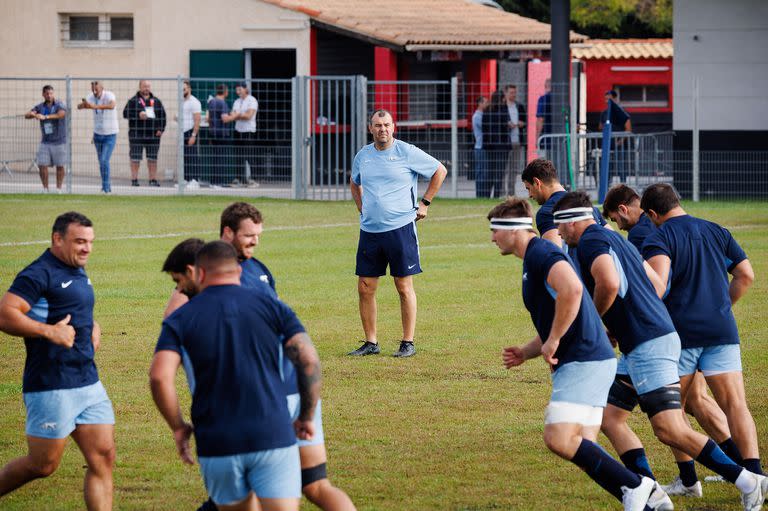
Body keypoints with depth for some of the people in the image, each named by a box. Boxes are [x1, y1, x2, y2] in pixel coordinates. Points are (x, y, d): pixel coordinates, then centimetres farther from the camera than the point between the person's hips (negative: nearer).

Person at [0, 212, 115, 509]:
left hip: (88, 382, 8)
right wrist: (50, 332, -23)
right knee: (43, 465, 0)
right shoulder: (39, 275, -12)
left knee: (103, 458, 1)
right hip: (51, 386, -8)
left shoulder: (78, 273, 17)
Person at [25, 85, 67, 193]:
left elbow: (61, 114, -31)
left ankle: (58, 189, 12)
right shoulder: (40, 107, 4)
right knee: (42, 165, -5)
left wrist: (45, 117, -45)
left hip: (59, 141, -3)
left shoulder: (60, 106, -9)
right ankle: (45, 189, 5)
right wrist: (32, 114, -33)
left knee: (60, 166, 1)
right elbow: (26, 115, -7)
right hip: (45, 142, 3)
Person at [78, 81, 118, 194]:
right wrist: (84, 104, -44)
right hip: (98, 134, 6)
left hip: (110, 135, -6)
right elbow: (79, 106, -18)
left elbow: (112, 105, -46)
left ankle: (106, 188, -9)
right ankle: (107, 185, 28)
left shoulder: (109, 96, -23)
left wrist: (95, 106, -61)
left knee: (104, 161, -16)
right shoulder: (92, 97, -6)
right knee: (101, 162, 13)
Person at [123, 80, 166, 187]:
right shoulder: (133, 101, 3)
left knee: (153, 158, 5)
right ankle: (134, 179, 2)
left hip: (153, 134, 3)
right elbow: (126, 113, -5)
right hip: (137, 135, -3)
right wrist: (138, 115, -18)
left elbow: (162, 115, 13)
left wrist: (161, 129, 1)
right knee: (135, 158, -2)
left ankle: (153, 179, 10)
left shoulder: (156, 101, 13)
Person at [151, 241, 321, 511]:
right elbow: (308, 360, -4)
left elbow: (160, 377, -10)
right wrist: (306, 417, 9)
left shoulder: (180, 320, 5)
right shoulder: (272, 307, 6)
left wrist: (178, 427, 4)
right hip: (273, 438, -1)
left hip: (216, 446, 1)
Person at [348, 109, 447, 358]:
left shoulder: (407, 152, -4)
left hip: (400, 227, -4)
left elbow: (440, 171, 6)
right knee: (365, 288, 2)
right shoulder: (363, 156, 10)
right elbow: (354, 183, 31)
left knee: (404, 287, -1)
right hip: (369, 230, 4)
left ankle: (408, 343, 5)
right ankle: (370, 343, 12)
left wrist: (425, 204, 4)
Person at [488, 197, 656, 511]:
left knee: (559, 439, -19)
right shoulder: (533, 260, 23)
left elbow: (571, 288, -31)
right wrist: (525, 353, 16)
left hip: (584, 361, -11)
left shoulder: (540, 253, -10)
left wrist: (552, 342, -22)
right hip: (580, 362, 11)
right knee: (581, 448, 5)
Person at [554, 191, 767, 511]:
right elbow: (657, 285, 25)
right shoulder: (615, 239, 22)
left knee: (670, 430, -12)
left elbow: (610, 284, -26)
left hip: (647, 346, -10)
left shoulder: (590, 242, -7)